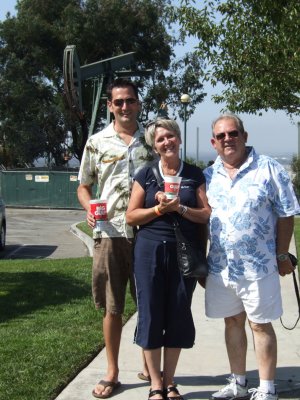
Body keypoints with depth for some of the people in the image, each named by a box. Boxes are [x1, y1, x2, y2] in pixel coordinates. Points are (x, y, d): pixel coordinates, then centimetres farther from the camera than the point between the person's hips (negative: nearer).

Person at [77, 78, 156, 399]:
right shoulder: (97, 142, 6)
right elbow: (84, 186, 11)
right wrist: (89, 209, -9)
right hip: (111, 232, 0)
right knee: (112, 306, 7)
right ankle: (112, 372, 19)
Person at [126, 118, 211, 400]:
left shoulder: (194, 175, 6)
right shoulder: (145, 175, 6)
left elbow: (206, 215, 0)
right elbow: (131, 216, 2)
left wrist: (179, 208, -15)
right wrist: (159, 208, -12)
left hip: (183, 252, 1)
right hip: (150, 251, 0)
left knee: (178, 315, 5)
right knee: (151, 314, 1)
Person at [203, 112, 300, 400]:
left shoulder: (269, 169, -6)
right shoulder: (208, 176, 6)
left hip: (258, 266, -4)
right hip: (220, 266, 4)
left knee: (260, 325, 4)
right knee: (232, 322, 14)